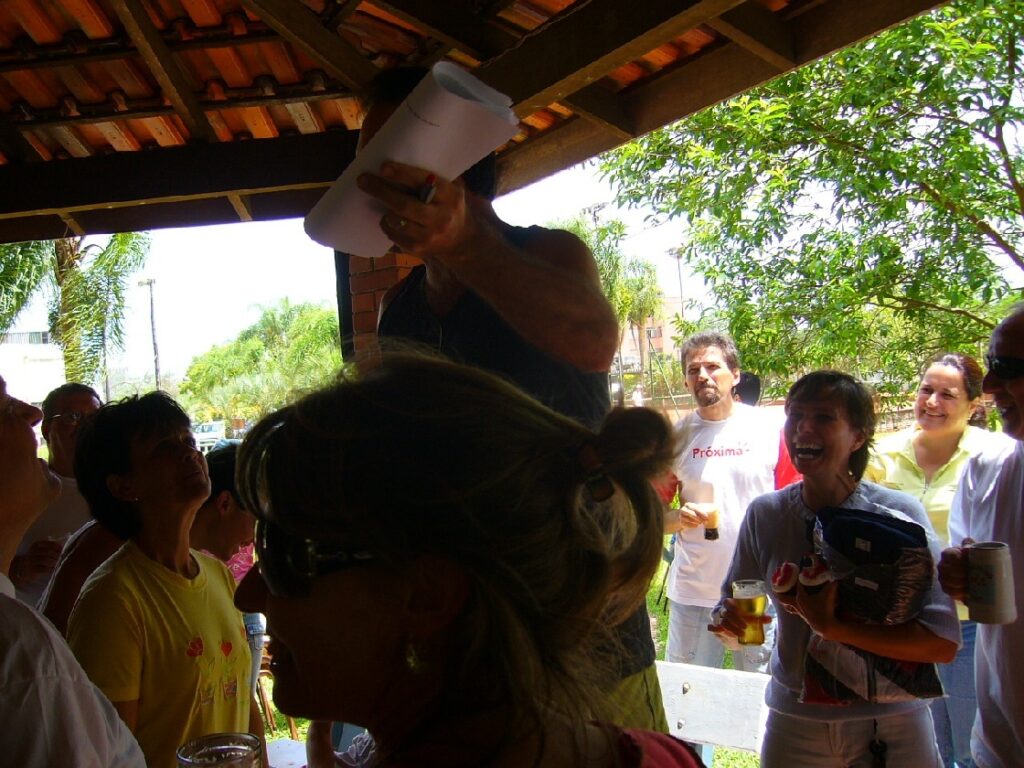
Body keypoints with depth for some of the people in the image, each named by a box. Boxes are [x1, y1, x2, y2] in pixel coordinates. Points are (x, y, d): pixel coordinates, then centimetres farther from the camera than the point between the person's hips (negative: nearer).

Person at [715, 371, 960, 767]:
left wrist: (832, 626, -28)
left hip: (892, 728, -2)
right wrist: (727, 618, -19)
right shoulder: (765, 514, -6)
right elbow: (733, 607, 3)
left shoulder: (899, 514, -14)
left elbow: (943, 642, -19)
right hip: (794, 724, 2)